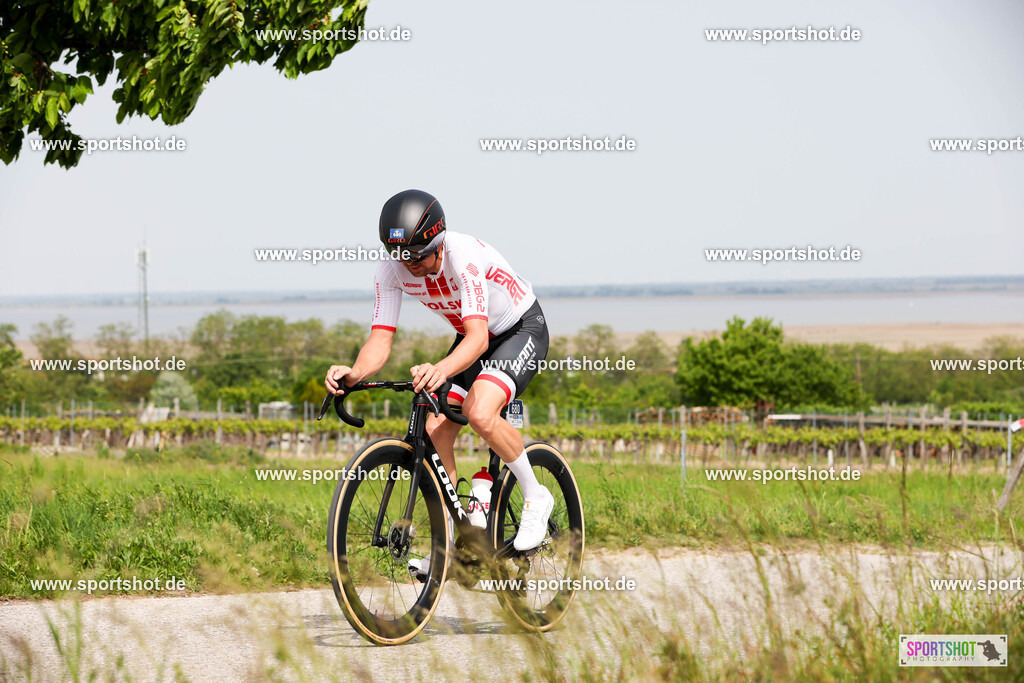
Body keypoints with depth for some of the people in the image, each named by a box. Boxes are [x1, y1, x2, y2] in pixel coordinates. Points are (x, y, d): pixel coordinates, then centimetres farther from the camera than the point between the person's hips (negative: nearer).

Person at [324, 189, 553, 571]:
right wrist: (354, 374, -43)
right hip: (472, 336, 7)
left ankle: (536, 498, -6)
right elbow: (380, 340, -21)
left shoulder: (464, 256, -36)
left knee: (480, 414, -30)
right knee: (436, 429, -7)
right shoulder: (391, 271, -19)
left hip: (522, 329, -7)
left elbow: (479, 338, -44)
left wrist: (441, 370, -64)